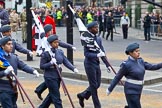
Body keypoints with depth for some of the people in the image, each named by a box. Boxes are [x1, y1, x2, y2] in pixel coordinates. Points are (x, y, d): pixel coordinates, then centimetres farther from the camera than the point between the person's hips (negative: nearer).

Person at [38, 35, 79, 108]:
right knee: (56, 97, -5)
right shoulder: (46, 53, -11)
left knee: (51, 95, 19)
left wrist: (73, 68, -17)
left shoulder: (60, 52, 6)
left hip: (58, 77, 7)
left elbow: (66, 62, -1)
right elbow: (41, 66, -10)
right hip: (50, 78, -7)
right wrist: (51, 63, -24)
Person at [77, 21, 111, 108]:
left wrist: (107, 65, 3)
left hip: (97, 63, 7)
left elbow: (102, 52, 7)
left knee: (97, 84, 13)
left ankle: (82, 95, 32)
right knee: (94, 85, 1)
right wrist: (97, 55, -30)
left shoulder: (98, 38, 6)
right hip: (90, 64, -7)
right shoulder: (87, 39, -13)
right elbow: (86, 54, -17)